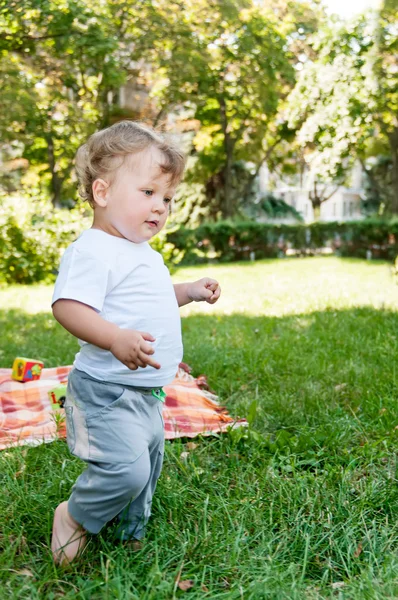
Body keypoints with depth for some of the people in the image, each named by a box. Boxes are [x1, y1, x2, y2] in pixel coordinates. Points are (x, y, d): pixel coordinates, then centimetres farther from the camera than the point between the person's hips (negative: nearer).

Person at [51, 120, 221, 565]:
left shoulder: (144, 253, 13)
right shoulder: (92, 250, -19)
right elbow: (68, 307, -30)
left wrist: (189, 292, 18)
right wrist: (117, 339, -43)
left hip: (145, 392, 10)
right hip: (106, 390, -10)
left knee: (149, 462, 21)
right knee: (125, 468, -16)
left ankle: (130, 533, 43)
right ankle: (74, 516, 13)